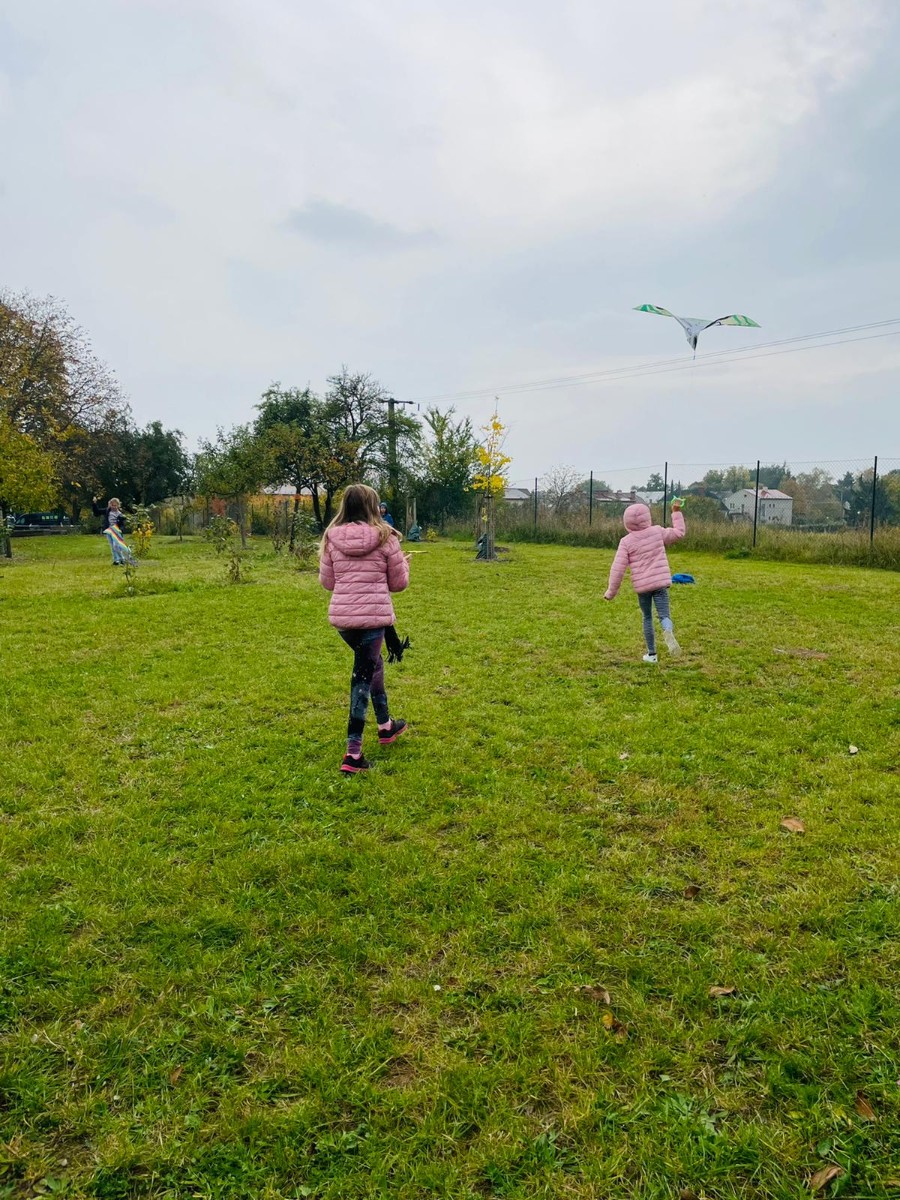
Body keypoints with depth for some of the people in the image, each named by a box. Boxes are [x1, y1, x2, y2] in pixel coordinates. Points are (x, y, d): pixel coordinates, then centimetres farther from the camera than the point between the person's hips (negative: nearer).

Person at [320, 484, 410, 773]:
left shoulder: (332, 538, 3)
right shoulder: (385, 537, -5)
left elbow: (327, 581, 9)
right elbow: (398, 583, 3)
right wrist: (404, 563, 23)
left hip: (341, 616, 4)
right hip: (373, 615, -4)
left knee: (371, 662, 26)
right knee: (363, 676, 1)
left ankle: (385, 725, 41)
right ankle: (353, 753, 0)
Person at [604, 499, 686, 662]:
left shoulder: (626, 541, -4)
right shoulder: (657, 531, 0)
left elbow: (618, 568, -8)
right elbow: (679, 533, 17)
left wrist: (611, 591, 0)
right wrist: (676, 512, 26)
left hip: (642, 586, 0)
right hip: (660, 583, 0)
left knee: (647, 618, 16)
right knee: (664, 615, -2)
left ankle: (651, 654, 19)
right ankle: (668, 632, -38)